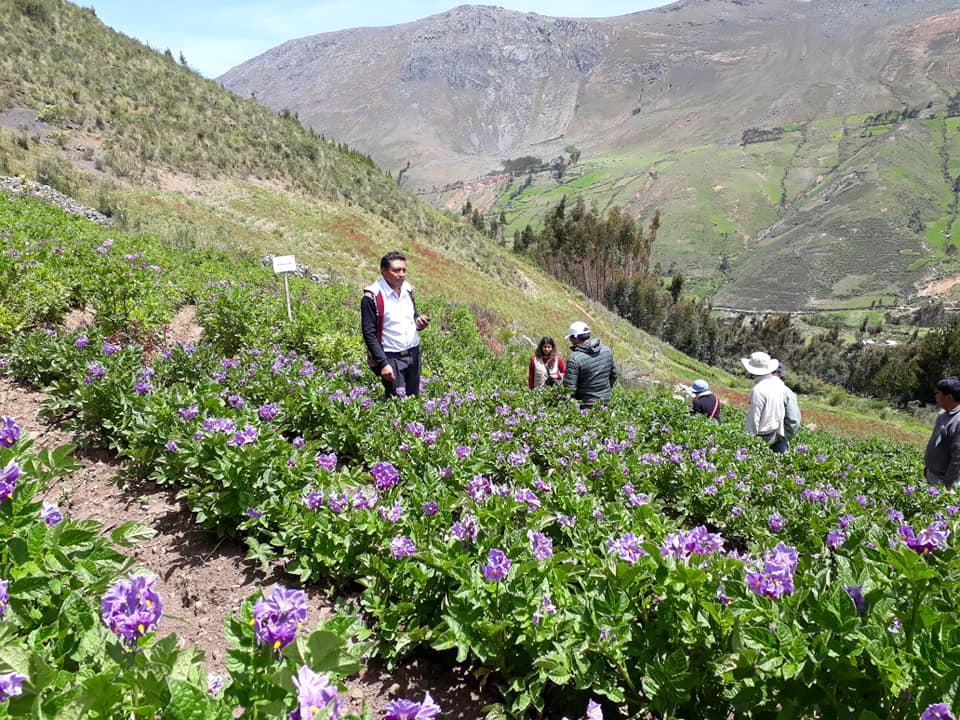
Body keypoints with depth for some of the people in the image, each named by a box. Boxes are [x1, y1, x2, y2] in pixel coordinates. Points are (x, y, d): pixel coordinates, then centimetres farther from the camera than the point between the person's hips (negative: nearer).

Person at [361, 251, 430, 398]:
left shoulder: (407, 289, 7)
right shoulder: (372, 297, -12)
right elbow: (369, 334, -13)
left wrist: (419, 322, -4)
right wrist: (383, 363, -19)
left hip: (413, 354, 6)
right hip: (391, 358, -6)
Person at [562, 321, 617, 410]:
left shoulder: (574, 359, -19)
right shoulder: (607, 350, 1)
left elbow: (569, 388, -19)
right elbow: (613, 375, 13)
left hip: (585, 406, -6)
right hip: (606, 402, 6)